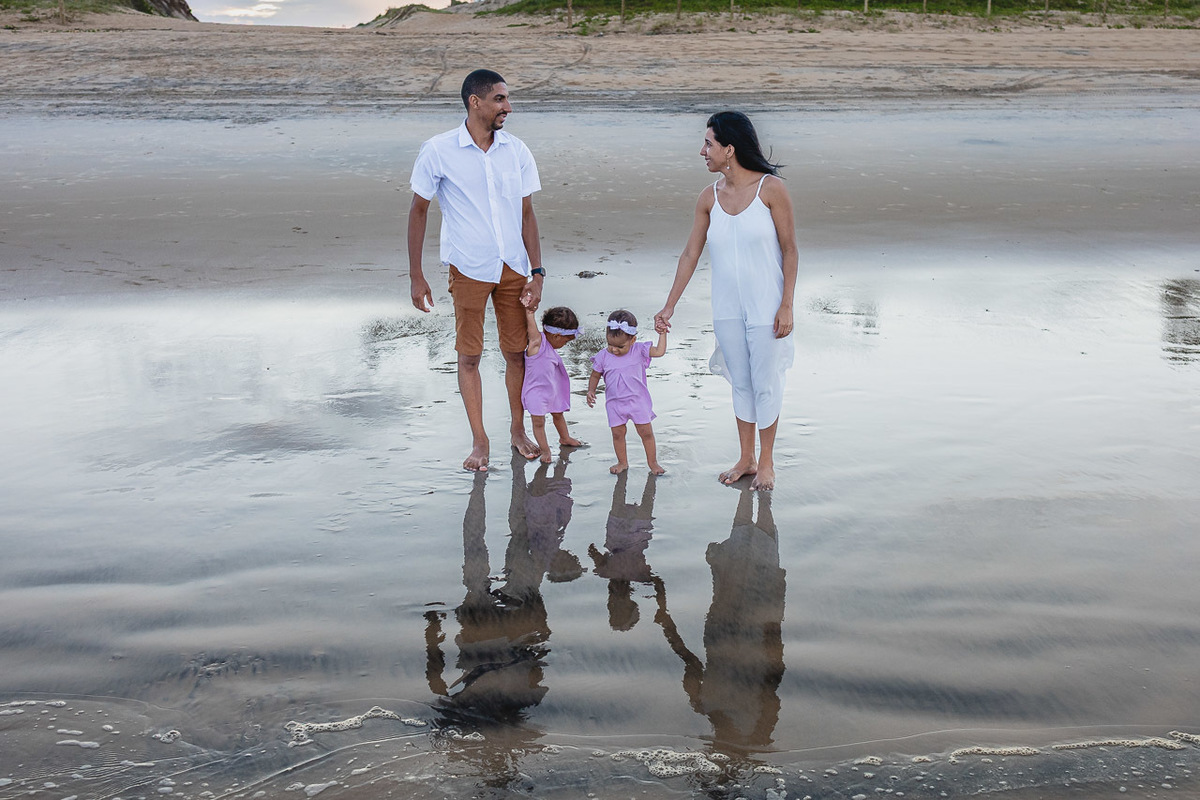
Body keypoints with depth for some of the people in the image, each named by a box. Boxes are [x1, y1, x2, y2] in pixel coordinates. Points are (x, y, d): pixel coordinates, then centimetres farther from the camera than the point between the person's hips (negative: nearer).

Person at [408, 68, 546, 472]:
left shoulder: (516, 150, 3)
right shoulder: (438, 151, -7)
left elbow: (527, 214, 8)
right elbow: (418, 211, 0)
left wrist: (536, 273, 2)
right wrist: (416, 277, -2)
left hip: (513, 267, 3)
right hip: (468, 269, -3)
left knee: (517, 352, 9)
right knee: (469, 355, 3)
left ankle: (518, 429, 28)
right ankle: (479, 441, 16)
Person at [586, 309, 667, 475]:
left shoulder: (638, 350, -9)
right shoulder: (603, 357, -8)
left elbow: (659, 351, -10)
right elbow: (595, 376, 4)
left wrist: (662, 334, -16)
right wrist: (591, 391, -9)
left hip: (638, 401, -1)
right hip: (614, 403, 1)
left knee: (646, 432, 5)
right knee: (617, 433, 8)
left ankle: (652, 462, 20)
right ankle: (622, 462, 26)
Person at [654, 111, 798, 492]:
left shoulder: (771, 188, -11)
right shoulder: (709, 197, 1)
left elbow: (789, 250, -8)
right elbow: (690, 254, 7)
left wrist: (786, 306, -12)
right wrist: (669, 306, 7)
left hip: (766, 308, -4)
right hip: (727, 309, 4)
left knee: (765, 384, 5)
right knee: (740, 383, 13)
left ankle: (766, 462, 21)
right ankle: (746, 459, 27)